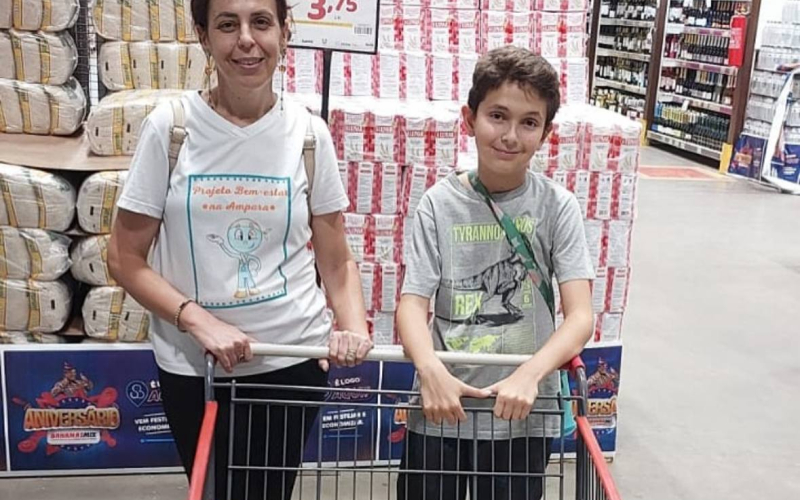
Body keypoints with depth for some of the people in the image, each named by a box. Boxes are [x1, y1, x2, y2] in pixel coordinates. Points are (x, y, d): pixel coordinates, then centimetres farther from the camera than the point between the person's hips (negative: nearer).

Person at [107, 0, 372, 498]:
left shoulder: (308, 132, -5)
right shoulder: (171, 126, -9)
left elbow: (336, 259, 0)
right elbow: (126, 257, -6)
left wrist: (355, 327, -18)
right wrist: (199, 320, -19)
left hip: (294, 358, 1)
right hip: (192, 364, 0)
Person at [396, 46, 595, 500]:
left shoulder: (557, 206, -6)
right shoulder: (442, 203, -4)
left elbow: (581, 316, -11)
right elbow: (413, 304, -8)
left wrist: (530, 374, -27)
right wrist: (430, 369, -27)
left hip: (522, 415, 0)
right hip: (442, 408, 1)